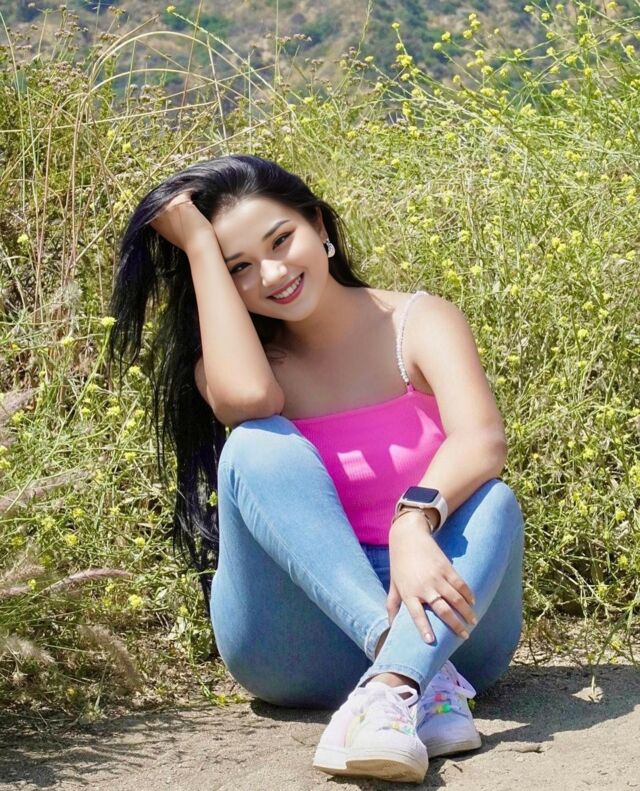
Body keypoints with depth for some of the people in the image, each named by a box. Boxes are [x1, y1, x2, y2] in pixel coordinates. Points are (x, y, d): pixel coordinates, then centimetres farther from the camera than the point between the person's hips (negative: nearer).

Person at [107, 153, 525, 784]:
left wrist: (414, 522, -42)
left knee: (492, 502, -28)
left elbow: (482, 438, -22)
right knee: (259, 445, -24)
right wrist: (199, 244, -15)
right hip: (299, 645, 0)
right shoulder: (229, 356, 1)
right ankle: (425, 682, -38)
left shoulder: (418, 322, -2)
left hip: (427, 614, 0)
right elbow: (247, 396, -26)